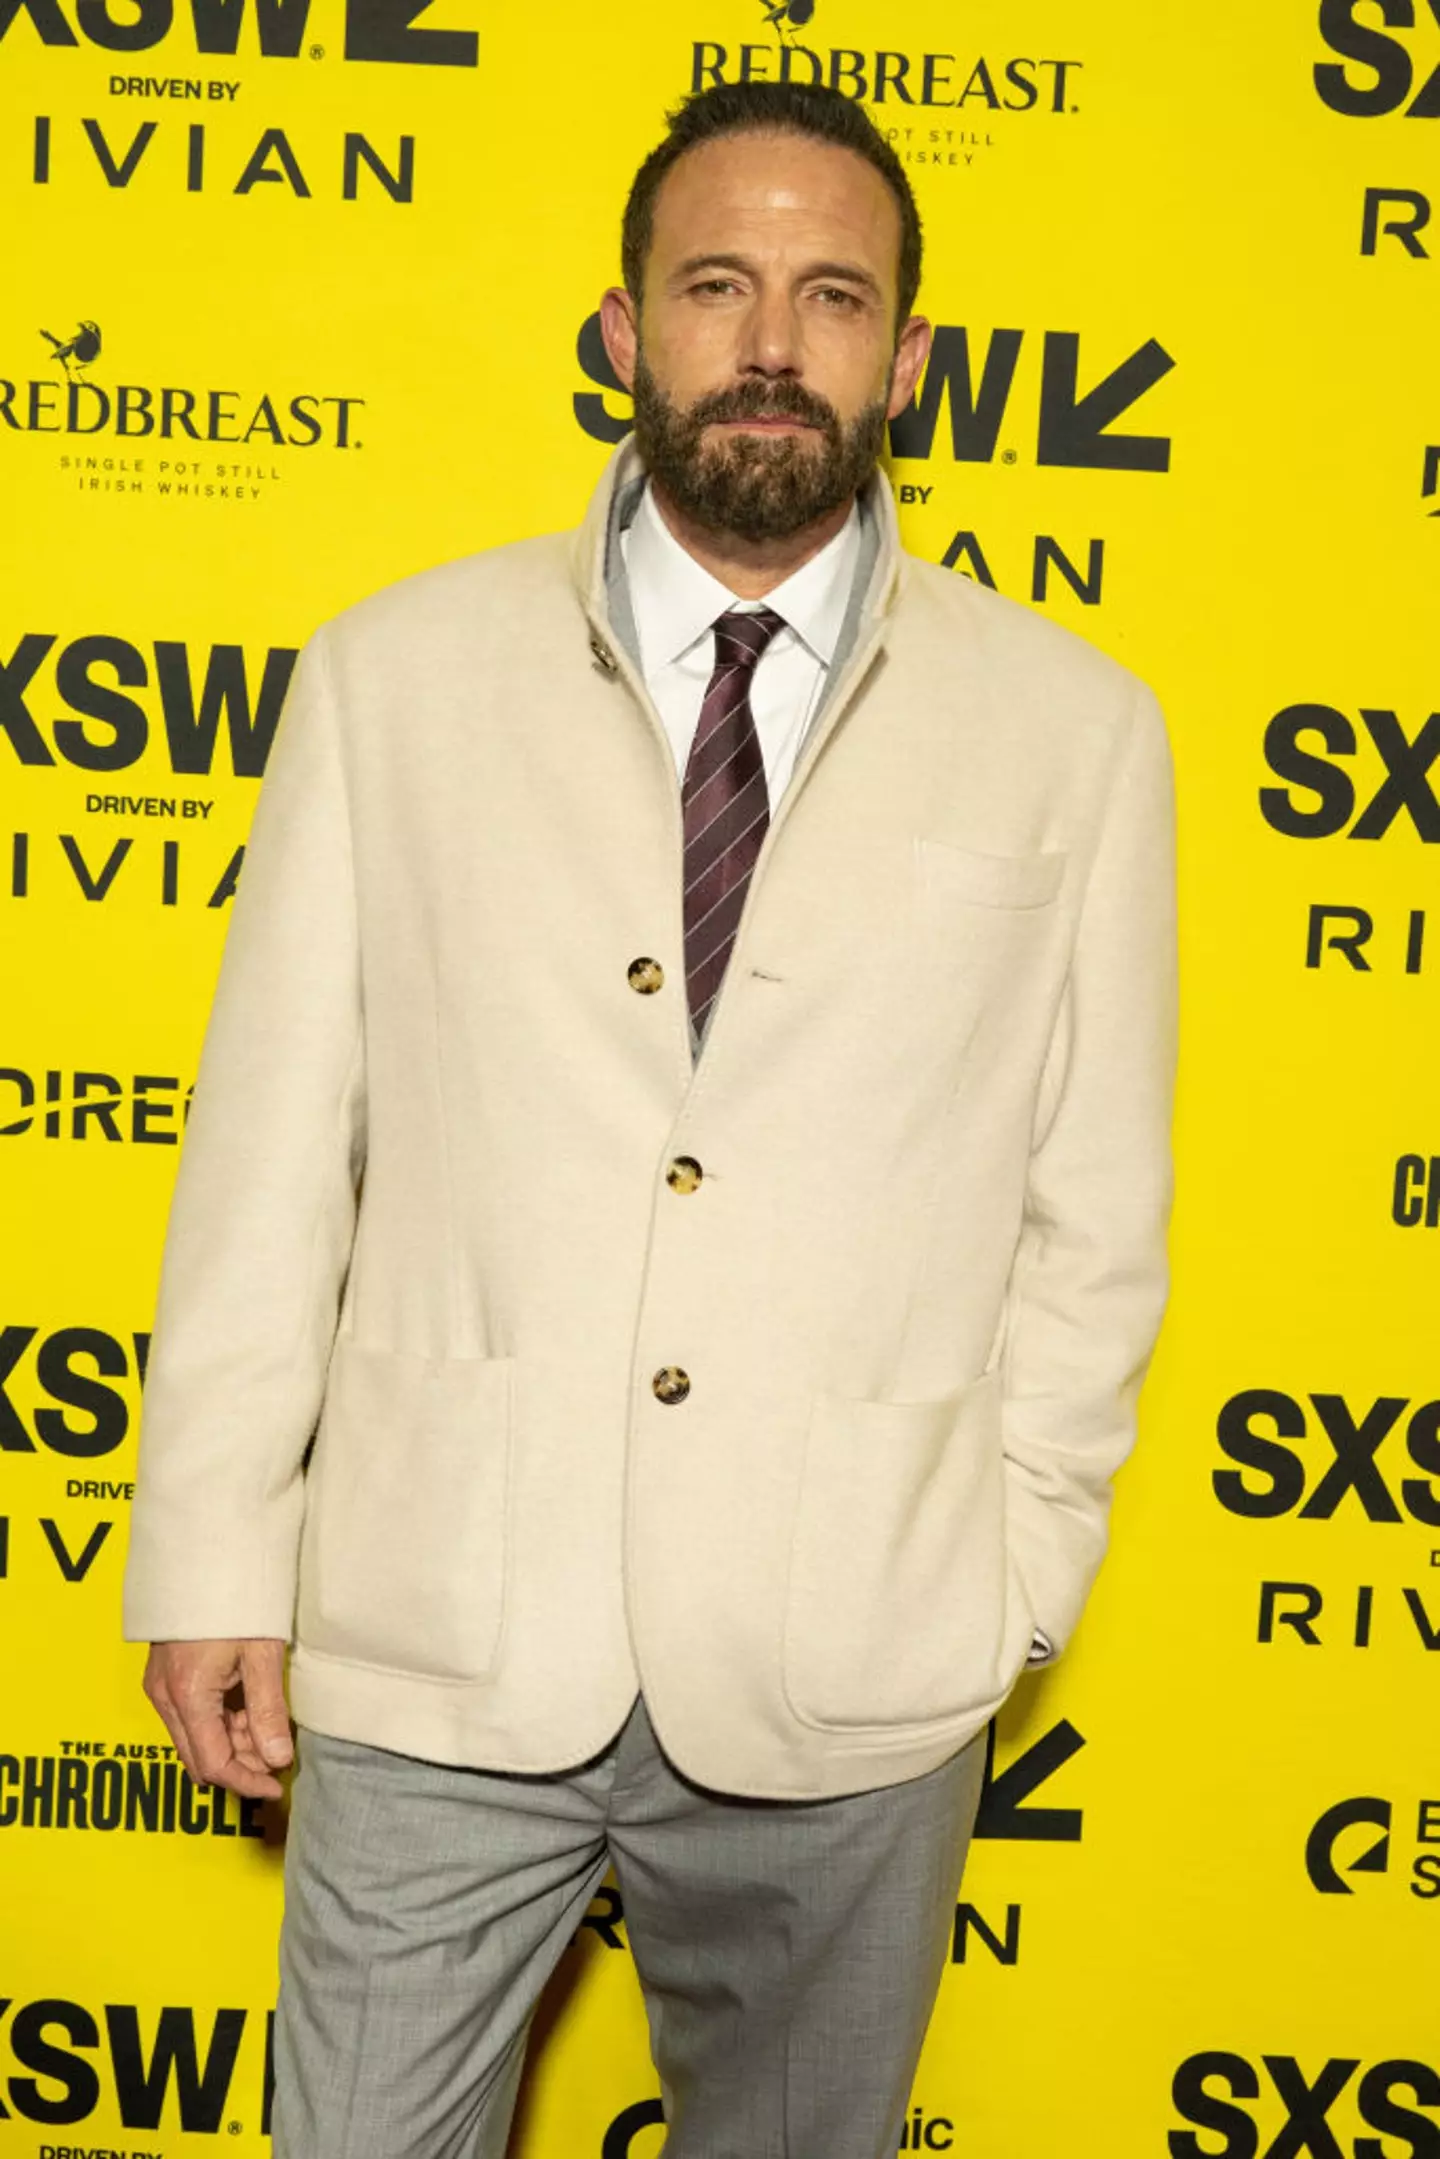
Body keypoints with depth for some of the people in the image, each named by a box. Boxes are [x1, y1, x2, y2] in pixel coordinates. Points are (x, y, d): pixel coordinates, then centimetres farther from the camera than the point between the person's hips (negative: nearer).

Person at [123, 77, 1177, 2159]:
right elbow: (273, 1143, 0)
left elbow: (1093, 1215, 4)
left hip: (852, 1679, 1)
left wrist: (1012, 1575, 2)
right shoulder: (396, 675, 1)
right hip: (439, 1658, 0)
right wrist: (214, 1559, 0)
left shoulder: (1072, 731, 0)